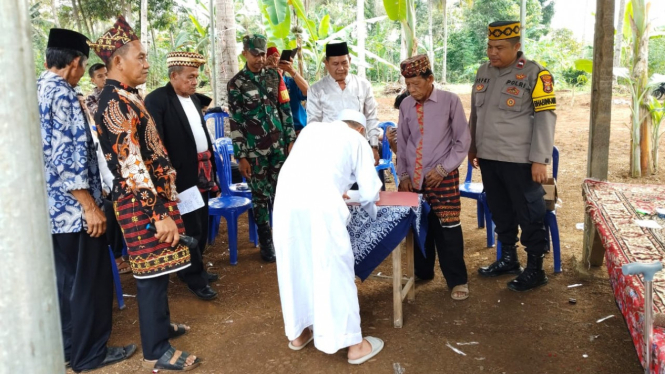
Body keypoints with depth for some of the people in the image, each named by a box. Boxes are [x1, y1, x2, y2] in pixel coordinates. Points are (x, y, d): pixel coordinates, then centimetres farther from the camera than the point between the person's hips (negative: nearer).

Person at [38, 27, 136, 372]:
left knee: (65, 279, 18)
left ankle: (68, 346, 29)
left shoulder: (34, 92, 12)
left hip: (50, 206, 9)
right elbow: (68, 157, -23)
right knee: (91, 281, 3)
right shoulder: (62, 95, -16)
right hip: (73, 207, -9)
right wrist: (91, 206, -19)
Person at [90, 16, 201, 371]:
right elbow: (132, 165, -25)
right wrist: (160, 213, -25)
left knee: (157, 269, 20)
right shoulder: (115, 102, -19)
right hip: (142, 202, -10)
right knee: (153, 274, -1)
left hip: (151, 196, 10)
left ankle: (160, 325, 37)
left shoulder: (125, 96, 12)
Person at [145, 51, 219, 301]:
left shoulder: (193, 98, 14)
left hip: (202, 171, 8)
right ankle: (194, 278, 12)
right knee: (190, 229, -1)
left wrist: (211, 163, 18)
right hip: (182, 175, -8)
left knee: (201, 226, 15)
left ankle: (196, 269, 30)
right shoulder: (157, 99, -11)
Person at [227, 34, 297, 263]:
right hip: (255, 151, -2)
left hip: (279, 147, 2)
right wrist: (241, 156, -8)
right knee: (260, 196, 5)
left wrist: (291, 140, 3)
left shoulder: (275, 77, 6)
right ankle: (266, 242, 18)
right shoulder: (236, 84, -3)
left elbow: (285, 110, 8)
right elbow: (235, 123, -4)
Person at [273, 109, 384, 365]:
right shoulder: (357, 140, 17)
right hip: (319, 206, -5)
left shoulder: (312, 128, 28)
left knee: (294, 268, 17)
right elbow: (369, 190, 16)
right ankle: (354, 344, 14)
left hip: (286, 200, 5)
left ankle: (297, 333, 33)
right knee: (335, 271, 4)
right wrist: (371, 212, 37)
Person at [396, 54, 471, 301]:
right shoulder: (405, 105, 4)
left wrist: (442, 169, -10)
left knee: (447, 229, -2)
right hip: (414, 179, 4)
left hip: (443, 178, -3)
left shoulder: (450, 101, -7)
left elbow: (463, 140, -4)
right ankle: (422, 272, 28)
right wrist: (403, 174, 7)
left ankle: (456, 280, 11)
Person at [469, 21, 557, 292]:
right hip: (488, 157, 6)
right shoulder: (483, 72, 9)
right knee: (500, 213, 17)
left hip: (519, 160, -6)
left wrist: (539, 160, -16)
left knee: (529, 215, 3)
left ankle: (535, 269, 16)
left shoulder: (535, 74, -10)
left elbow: (545, 118, -12)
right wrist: (473, 147, 20)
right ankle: (508, 259, 33)